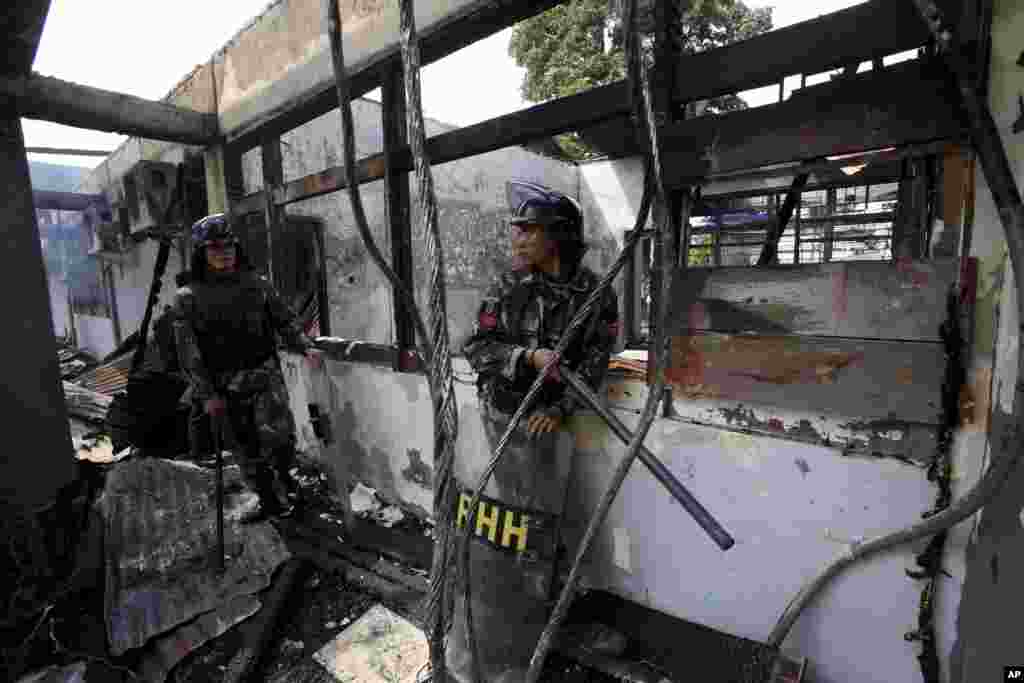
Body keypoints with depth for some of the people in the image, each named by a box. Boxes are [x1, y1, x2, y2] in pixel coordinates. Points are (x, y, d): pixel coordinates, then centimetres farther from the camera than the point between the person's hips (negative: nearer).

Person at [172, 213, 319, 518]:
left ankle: (282, 474, 19)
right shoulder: (188, 298, 0)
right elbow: (188, 354, -2)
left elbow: (285, 321, 9)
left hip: (264, 376, 1)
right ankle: (272, 502, 27)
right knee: (252, 452, 7)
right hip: (226, 388, 0)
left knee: (279, 436, -13)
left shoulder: (256, 284, 5)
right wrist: (206, 394, -7)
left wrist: (305, 347, -7)